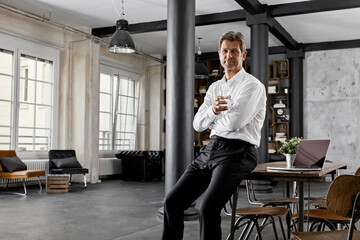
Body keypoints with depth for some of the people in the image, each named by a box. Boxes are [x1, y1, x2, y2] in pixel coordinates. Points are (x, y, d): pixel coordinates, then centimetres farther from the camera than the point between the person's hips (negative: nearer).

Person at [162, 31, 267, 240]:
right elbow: (197, 124, 8)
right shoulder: (215, 87, 18)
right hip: (211, 149, 7)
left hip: (236, 152, -7)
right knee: (173, 202, 1)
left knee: (208, 209, -24)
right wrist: (213, 110, -13)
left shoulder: (253, 86, -5)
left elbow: (233, 122, -19)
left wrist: (214, 116, 3)